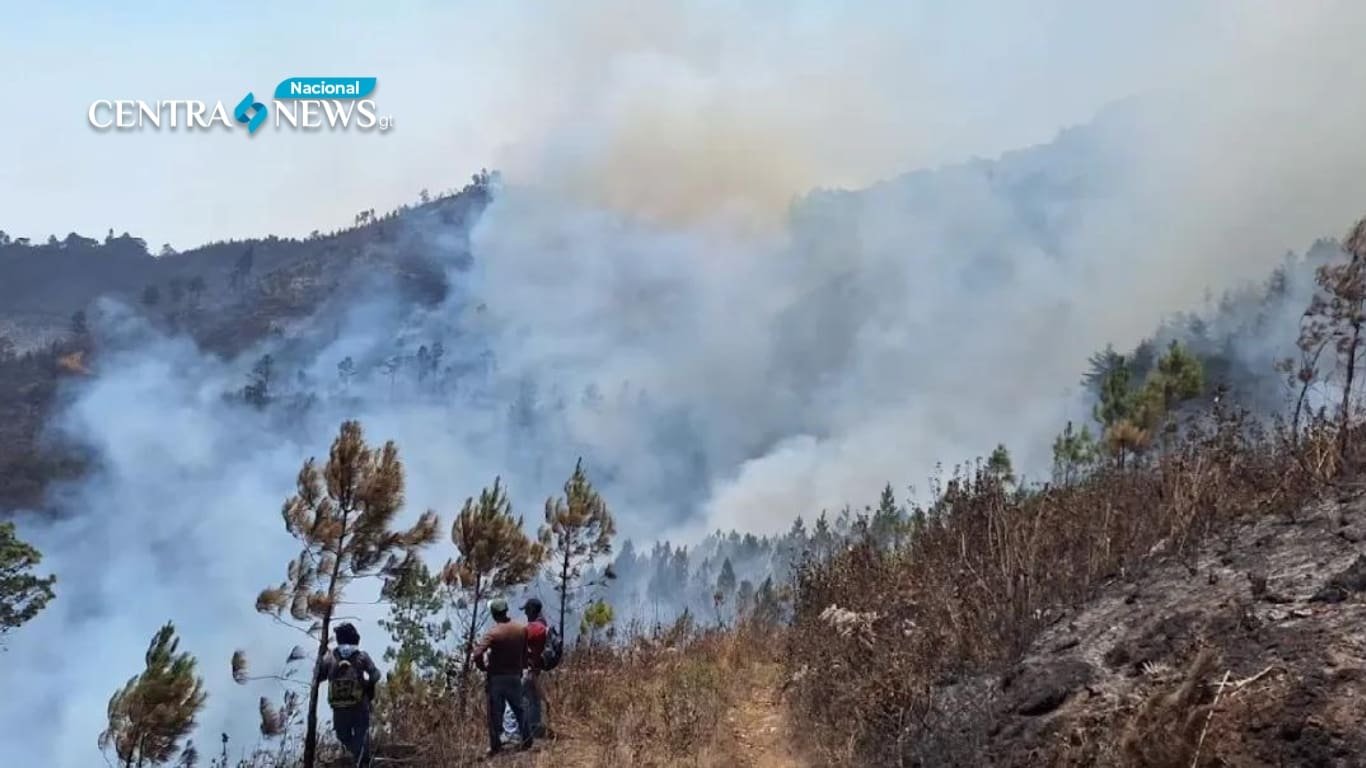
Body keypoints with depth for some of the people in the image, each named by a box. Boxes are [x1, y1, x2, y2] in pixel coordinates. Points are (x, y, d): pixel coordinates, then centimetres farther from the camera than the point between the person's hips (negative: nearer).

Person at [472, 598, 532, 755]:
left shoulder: (493, 632, -20)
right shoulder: (522, 629, -3)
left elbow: (477, 654, -28)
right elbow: (525, 653, 6)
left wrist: (483, 668, -11)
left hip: (496, 677, -4)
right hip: (515, 675, 4)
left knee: (495, 712, 6)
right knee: (519, 709, 18)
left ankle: (496, 746, 12)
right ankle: (526, 740, 25)